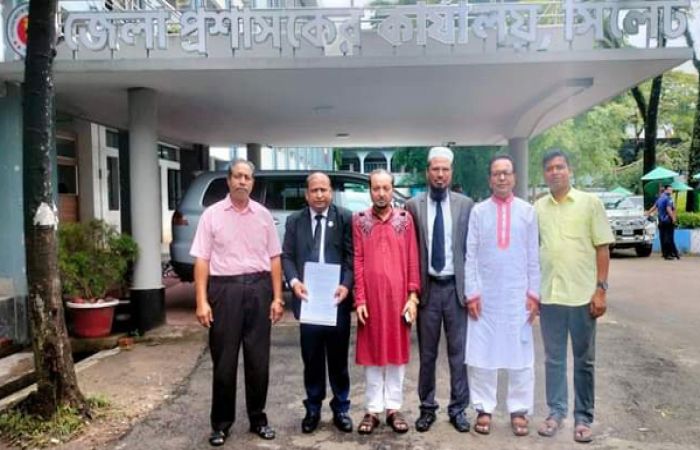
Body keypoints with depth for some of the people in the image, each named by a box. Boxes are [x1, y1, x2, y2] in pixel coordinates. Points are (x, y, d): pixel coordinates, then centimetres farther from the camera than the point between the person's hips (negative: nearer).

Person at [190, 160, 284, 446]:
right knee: (224, 360, 6)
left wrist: (277, 297, 1)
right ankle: (221, 423, 20)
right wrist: (202, 301, -9)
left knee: (258, 359, 10)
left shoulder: (263, 215, 7)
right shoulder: (212, 214, 1)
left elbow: (274, 258, 7)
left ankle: (258, 418, 25)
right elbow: (201, 260, -2)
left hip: (258, 288, 2)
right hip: (224, 288, -2)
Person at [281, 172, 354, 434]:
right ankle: (313, 409, 26)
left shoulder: (345, 218, 0)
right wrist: (294, 281, -13)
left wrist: (346, 285, -18)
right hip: (307, 298, 2)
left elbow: (351, 256, -4)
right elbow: (287, 256, 5)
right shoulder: (294, 221, 8)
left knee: (338, 358, 11)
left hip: (337, 298, -1)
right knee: (312, 359, 11)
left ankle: (340, 409, 25)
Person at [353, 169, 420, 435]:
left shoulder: (405, 219, 4)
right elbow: (357, 261, -1)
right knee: (372, 353, 7)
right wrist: (359, 299, -7)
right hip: (370, 298, 0)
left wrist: (413, 296, -4)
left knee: (397, 352, 8)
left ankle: (394, 408, 19)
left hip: (399, 297, 1)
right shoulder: (359, 221, 3)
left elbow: (412, 259, 3)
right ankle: (373, 410, 17)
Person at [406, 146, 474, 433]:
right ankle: (427, 407, 25)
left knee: (459, 352, 8)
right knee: (427, 353, 11)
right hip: (427, 287, 0)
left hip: (456, 286, 0)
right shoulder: (413, 206, 1)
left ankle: (458, 409, 22)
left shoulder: (466, 205, 2)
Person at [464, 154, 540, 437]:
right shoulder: (478, 211, 2)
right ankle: (484, 409, 17)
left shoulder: (527, 211, 3)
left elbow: (534, 255, 4)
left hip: (518, 294, 0)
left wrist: (534, 293, 1)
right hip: (485, 294, 0)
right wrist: (471, 292, -5)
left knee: (520, 354, 7)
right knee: (481, 353, 5)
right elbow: (471, 255, 0)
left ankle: (519, 410, 19)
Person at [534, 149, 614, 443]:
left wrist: (601, 289, -8)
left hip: (582, 295, -2)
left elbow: (602, 248, -2)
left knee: (584, 360, 8)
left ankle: (583, 418, 20)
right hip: (549, 295, 2)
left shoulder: (590, 203, -1)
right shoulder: (538, 208, 6)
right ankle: (556, 412, 24)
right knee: (553, 358, 11)